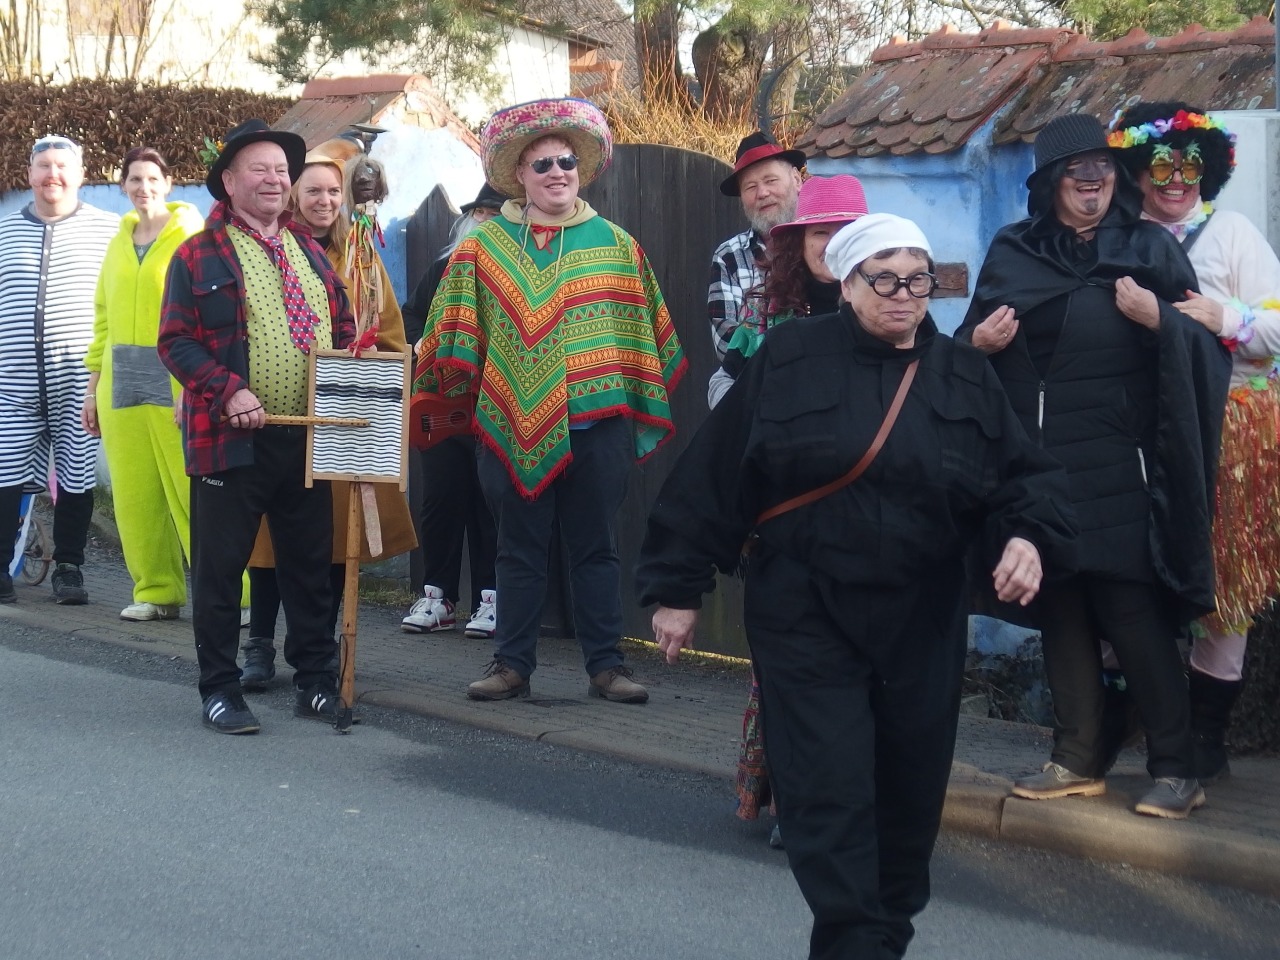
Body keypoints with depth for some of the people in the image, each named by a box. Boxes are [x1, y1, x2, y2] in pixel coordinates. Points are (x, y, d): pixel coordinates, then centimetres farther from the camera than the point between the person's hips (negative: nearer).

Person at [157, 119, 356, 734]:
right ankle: (219, 691, 12)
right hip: (232, 438, -5)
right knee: (220, 566, 2)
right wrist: (229, 391, -19)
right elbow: (175, 341, -6)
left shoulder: (310, 253, 16)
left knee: (310, 563, 10)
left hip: (309, 437, 5)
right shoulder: (198, 255, -1)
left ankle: (314, 680, 20)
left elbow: (344, 332, 19)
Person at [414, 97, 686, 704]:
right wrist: (455, 391, -3)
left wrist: (644, 403, 5)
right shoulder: (485, 244, 5)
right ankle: (512, 664, 15)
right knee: (519, 550, 7)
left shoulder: (616, 245, 6)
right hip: (514, 424, 0)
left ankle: (605, 665, 13)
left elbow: (647, 332, 8)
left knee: (597, 548, 6)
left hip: (595, 421, 0)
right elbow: (458, 333, 5)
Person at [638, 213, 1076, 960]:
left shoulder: (966, 377, 6)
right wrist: (679, 586, -3)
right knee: (831, 791, -9)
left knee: (910, 790, 12)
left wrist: (1028, 537, -20)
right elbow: (715, 473, -3)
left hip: (923, 623, 3)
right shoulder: (790, 359, -3)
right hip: (806, 614, -3)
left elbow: (1025, 475, 3)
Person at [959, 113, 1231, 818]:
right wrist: (978, 343, -7)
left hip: (1122, 464, -3)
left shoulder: (1151, 248, 3)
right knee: (1059, 606, 7)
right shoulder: (1011, 253, 9)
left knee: (1132, 611, -5)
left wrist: (1159, 319, -17)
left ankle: (1175, 767, 5)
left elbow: (1207, 345, 1)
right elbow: (972, 344, 15)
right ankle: (1078, 759, 18)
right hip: (1040, 462, 3)